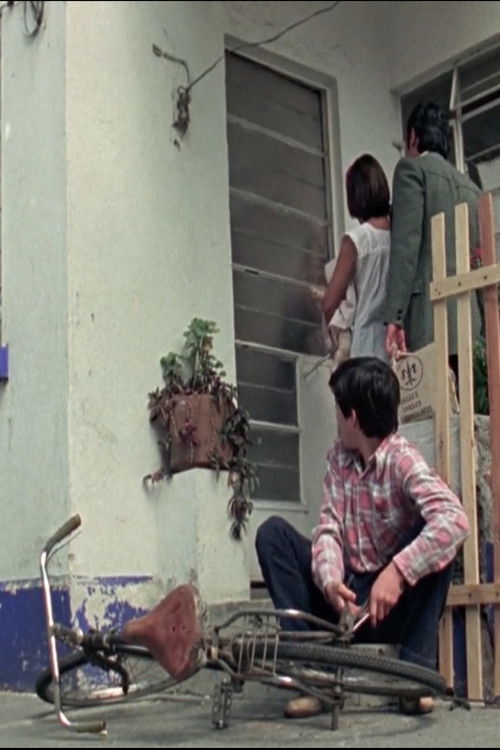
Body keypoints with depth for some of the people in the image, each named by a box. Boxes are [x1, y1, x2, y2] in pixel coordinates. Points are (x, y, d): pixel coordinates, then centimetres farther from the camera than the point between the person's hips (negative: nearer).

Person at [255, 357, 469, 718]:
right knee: (273, 532, -11)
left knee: (436, 536, -28)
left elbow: (455, 519, -34)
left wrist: (397, 572, -41)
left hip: (389, 603, -5)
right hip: (345, 598, 5)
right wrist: (330, 581, -28)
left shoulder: (403, 460, -17)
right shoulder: (338, 458, 2)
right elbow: (329, 529, -7)